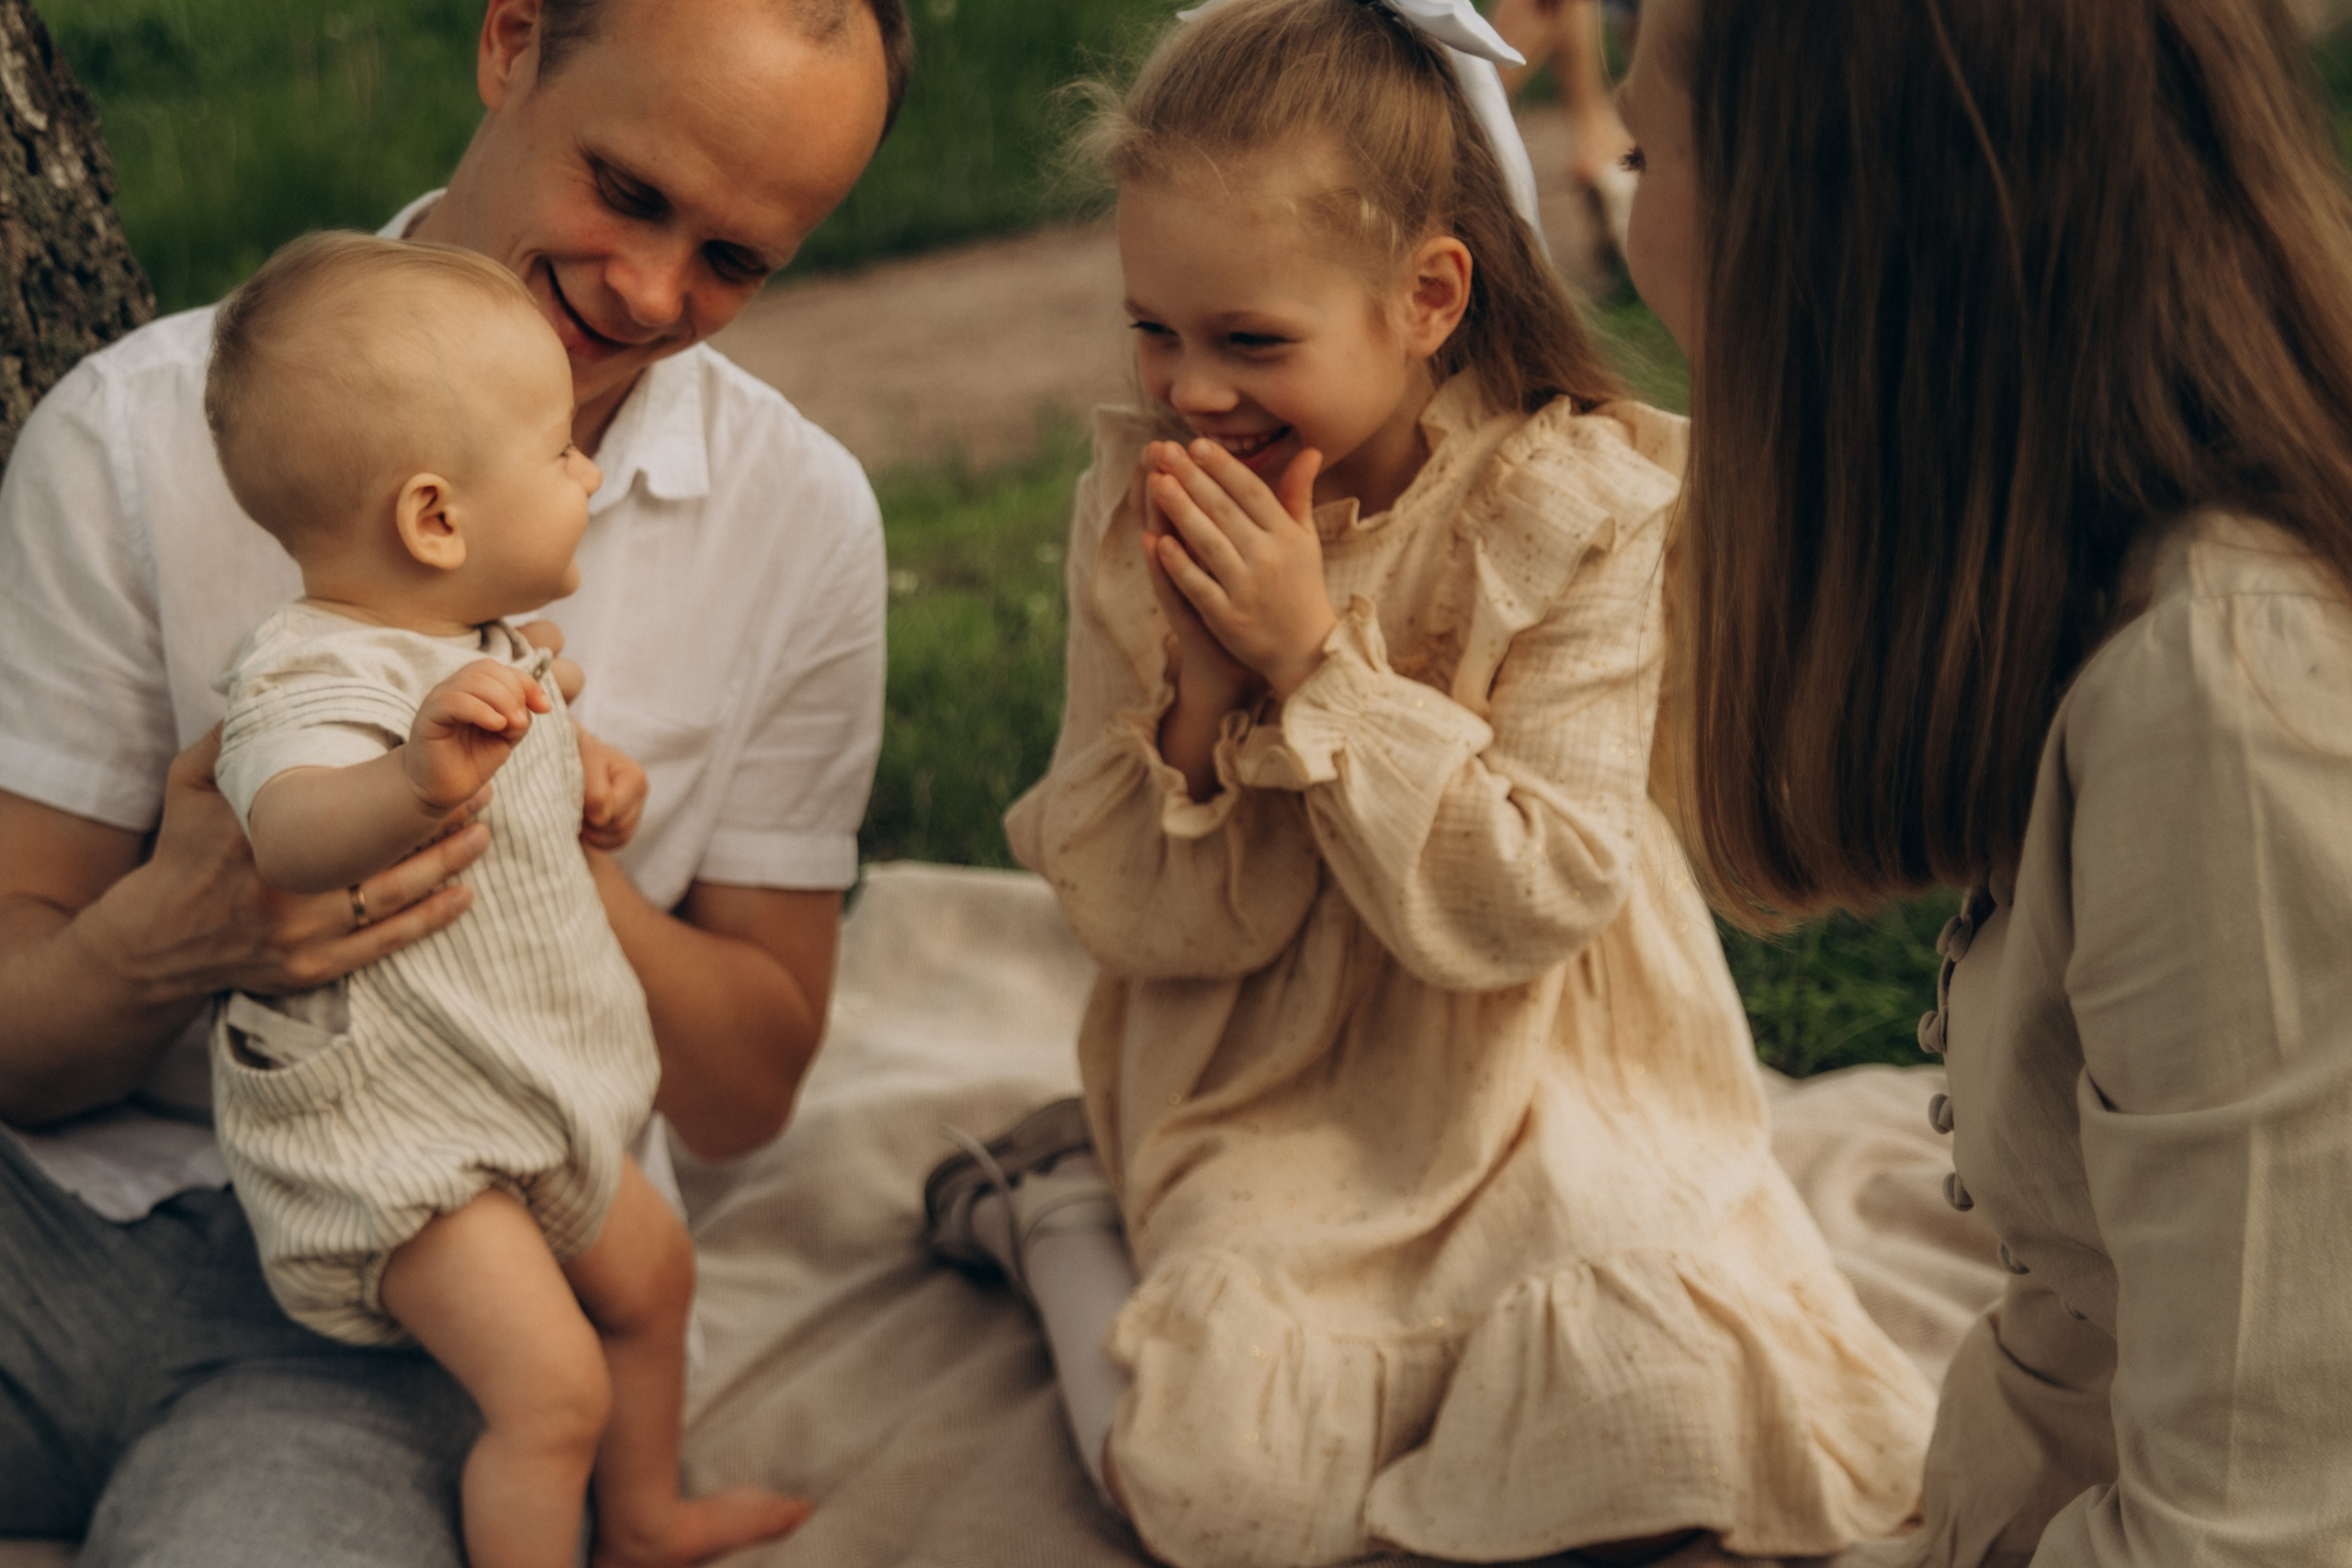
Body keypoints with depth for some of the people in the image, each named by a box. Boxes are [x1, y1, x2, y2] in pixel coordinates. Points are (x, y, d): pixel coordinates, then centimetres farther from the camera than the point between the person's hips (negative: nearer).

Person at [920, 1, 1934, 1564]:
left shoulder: (1588, 508, -13)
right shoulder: (1141, 509, -4)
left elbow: (1522, 909, -18)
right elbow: (1146, 922, -5)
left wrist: (1314, 658, -25)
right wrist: (1200, 686, -23)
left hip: (1532, 1076, 0)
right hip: (1261, 1095, 0)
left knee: (1679, 1412, -22)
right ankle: (1067, 1213, 10)